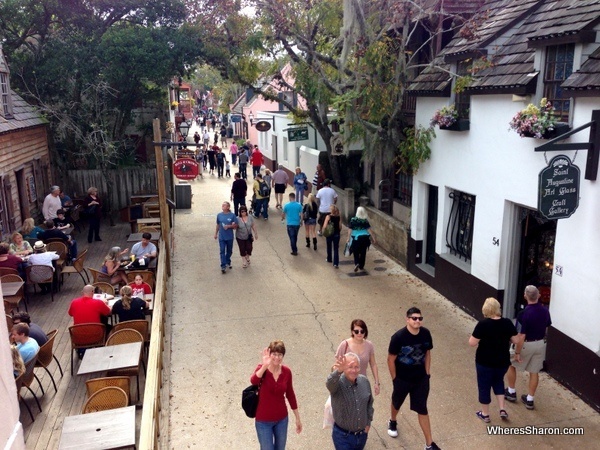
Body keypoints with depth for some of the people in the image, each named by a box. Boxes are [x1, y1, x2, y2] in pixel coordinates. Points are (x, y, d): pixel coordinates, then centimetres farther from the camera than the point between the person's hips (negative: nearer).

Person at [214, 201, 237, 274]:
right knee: (222, 251, -3)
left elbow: (236, 225, -5)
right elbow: (218, 225, 10)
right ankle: (223, 266, 0)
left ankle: (228, 262, 37)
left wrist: (229, 226, -20)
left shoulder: (232, 215, -9)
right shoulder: (219, 215, -1)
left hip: (229, 237, 0)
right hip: (221, 237, 1)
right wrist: (216, 233, 11)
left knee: (229, 251, 15)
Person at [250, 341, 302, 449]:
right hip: (264, 421, -3)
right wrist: (264, 366, -52)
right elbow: (253, 381, -39)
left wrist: (297, 418, 8)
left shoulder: (286, 371, -7)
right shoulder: (262, 368, -17)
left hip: (282, 419, 3)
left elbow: (290, 395, 4)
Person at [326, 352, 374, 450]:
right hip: (343, 436, -4)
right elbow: (330, 383, -50)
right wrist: (338, 371, -70)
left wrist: (368, 422, 10)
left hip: (362, 434, 5)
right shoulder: (337, 383, -24)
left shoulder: (365, 381, -8)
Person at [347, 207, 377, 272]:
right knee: (363, 253, 13)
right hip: (364, 238, 1)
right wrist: (374, 239, -3)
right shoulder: (365, 220, -6)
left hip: (356, 238, -1)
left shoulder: (353, 220, -7)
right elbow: (369, 230, -7)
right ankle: (361, 266, 20)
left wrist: (348, 238, 0)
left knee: (356, 253, 10)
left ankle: (356, 263, -13)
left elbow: (350, 230, -7)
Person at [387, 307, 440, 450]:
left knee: (422, 409, 8)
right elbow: (391, 360, -16)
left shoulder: (426, 334, -13)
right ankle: (393, 422, 55)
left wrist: (427, 373, 4)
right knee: (397, 402, 24)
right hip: (402, 378, -2)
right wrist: (395, 379, -9)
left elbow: (427, 353, 3)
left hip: (421, 379, 2)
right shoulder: (398, 337, -26)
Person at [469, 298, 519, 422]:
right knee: (498, 381, 28)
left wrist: (481, 338, 2)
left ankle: (485, 414, 27)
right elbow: (515, 341, 0)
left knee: (484, 386, 14)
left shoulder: (483, 324, -21)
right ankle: (502, 409, 21)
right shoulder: (507, 323, -9)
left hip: (485, 361, -4)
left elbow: (472, 343, -19)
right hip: (503, 361, 4)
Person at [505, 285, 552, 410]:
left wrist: (517, 352, -15)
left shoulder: (524, 314, -27)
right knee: (534, 372, 14)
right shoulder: (545, 310, -7)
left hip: (526, 345, -5)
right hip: (540, 344, 6)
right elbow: (546, 328, 8)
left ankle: (511, 392, 27)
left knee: (511, 365, 18)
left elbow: (521, 336, -24)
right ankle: (529, 400, 22)